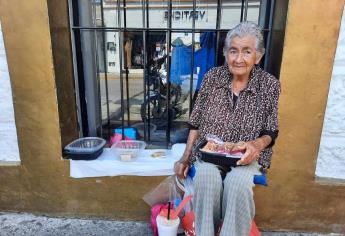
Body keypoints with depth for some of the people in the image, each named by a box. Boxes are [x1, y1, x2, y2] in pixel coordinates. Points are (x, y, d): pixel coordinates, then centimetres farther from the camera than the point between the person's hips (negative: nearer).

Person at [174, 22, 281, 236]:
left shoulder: (270, 85, -4)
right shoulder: (212, 77, -1)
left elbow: (271, 132, 2)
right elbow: (196, 123, 5)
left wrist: (257, 144, -21)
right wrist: (186, 156, -2)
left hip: (246, 154, 0)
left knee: (238, 184, -32)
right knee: (207, 180, -30)